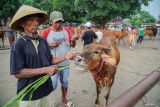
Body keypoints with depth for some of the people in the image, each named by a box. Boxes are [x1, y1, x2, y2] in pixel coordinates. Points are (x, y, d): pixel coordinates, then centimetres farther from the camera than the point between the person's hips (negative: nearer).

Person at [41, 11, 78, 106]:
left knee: (65, 82, 17)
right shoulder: (46, 32, -10)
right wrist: (50, 45, -22)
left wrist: (73, 40, -19)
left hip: (66, 62, 4)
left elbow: (73, 45, 3)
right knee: (52, 85, 2)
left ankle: (64, 99, 40)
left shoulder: (67, 30, 0)